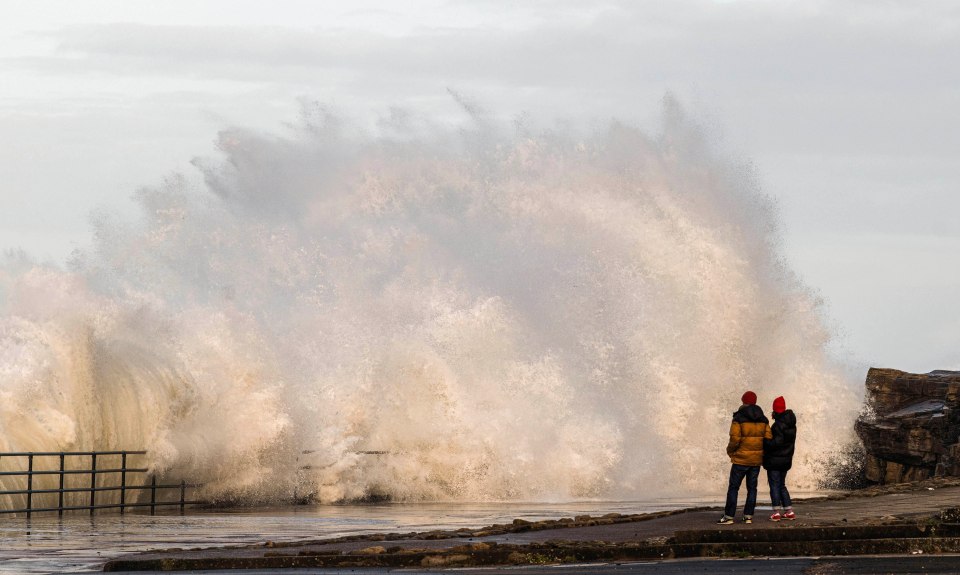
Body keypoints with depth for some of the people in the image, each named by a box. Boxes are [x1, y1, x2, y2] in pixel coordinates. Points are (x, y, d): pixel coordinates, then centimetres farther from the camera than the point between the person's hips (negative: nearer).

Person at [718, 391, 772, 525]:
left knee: (733, 488, 1)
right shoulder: (763, 420, 4)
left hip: (741, 459, -5)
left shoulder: (738, 418, -12)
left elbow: (735, 440, -17)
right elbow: (768, 438, 1)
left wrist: (730, 451, 2)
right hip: (757, 459, 5)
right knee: (752, 488, 11)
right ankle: (748, 516, 9)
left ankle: (729, 516, -1)